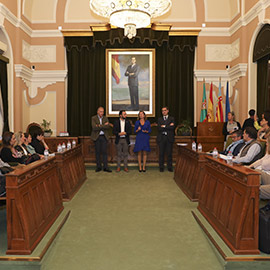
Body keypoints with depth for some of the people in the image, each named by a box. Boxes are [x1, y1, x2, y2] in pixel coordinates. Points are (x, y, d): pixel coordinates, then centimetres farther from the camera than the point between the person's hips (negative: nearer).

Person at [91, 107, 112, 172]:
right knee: (98, 152, 3)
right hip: (97, 137, -1)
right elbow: (94, 127, -16)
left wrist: (99, 126, -15)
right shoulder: (93, 118, -1)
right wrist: (104, 125, -13)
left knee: (104, 152, 1)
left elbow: (108, 127, -9)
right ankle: (98, 167, 12)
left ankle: (105, 167, 4)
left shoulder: (105, 118, 7)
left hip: (104, 137, 2)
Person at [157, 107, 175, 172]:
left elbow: (172, 127, -9)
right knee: (161, 153, 1)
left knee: (169, 153, 1)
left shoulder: (171, 119, 9)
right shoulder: (159, 119, 12)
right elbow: (159, 128, -4)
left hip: (169, 138, -1)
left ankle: (169, 167, 9)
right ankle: (161, 167, 8)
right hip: (161, 138, 1)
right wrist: (168, 126, -9)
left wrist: (164, 126, -9)